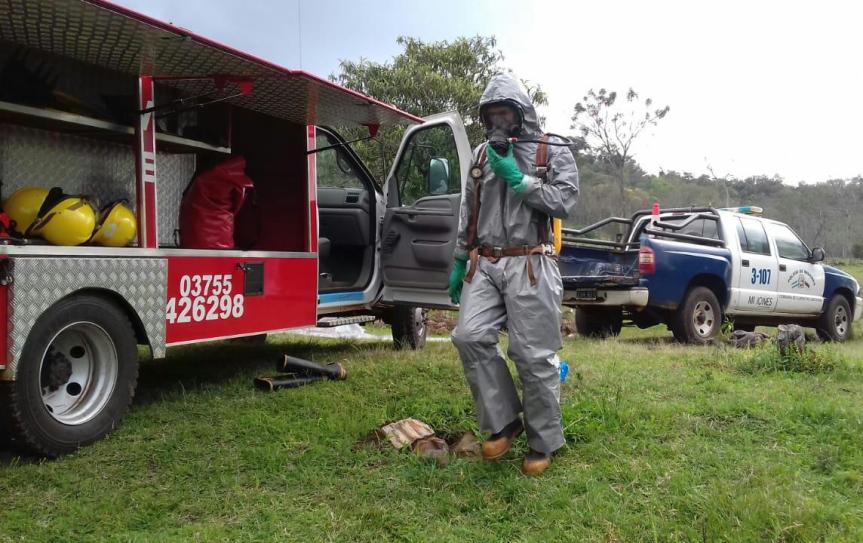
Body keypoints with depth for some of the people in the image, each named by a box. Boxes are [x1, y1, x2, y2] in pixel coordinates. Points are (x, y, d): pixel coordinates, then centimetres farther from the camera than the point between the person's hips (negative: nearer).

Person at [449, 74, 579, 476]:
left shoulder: (553, 153, 4)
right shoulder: (481, 155, 18)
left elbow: (564, 202, -10)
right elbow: (467, 214, 19)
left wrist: (517, 178, -12)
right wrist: (459, 263, 16)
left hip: (529, 267, -4)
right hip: (484, 266, 5)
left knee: (535, 356, -3)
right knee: (470, 337, -12)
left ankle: (544, 442, 13)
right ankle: (504, 421, 5)